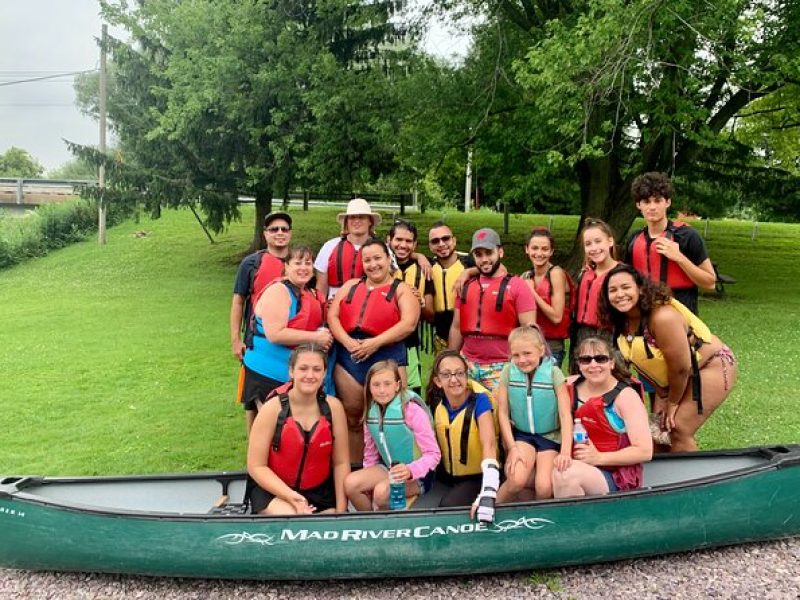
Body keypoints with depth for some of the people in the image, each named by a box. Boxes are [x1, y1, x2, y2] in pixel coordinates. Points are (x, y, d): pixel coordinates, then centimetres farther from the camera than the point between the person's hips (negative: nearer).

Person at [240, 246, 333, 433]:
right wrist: (315, 337, -20)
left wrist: (324, 335, 8)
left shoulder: (312, 295, 11)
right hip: (267, 375, -8)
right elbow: (274, 334, -23)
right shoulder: (278, 291, -13)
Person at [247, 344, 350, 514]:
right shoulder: (273, 408, -15)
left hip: (320, 492, 3)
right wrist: (292, 497, -21)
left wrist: (340, 510, -8)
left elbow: (341, 462, -2)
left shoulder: (333, 406, -8)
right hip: (274, 491, -2)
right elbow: (256, 466, -11)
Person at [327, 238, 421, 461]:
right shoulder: (351, 286, 17)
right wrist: (347, 342, -11)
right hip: (348, 358, 4)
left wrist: (375, 342, -18)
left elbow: (408, 323, -10)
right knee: (353, 419, 13)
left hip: (387, 357, -4)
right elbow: (332, 316, 7)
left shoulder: (401, 289, 6)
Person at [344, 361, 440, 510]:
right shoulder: (371, 412, -1)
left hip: (416, 475, -6)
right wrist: (368, 479, 5)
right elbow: (370, 451, 10)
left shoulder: (412, 410, -20)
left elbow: (433, 454, -22)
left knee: (382, 491, -30)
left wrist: (410, 470, -37)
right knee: (350, 483, -17)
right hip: (388, 469, 6)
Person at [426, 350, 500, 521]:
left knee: (448, 508, -26)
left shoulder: (479, 401, -24)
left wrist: (487, 495, -51)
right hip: (448, 475, 6)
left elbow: (489, 445, -38)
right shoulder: (436, 403, -8)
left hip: (478, 476, -6)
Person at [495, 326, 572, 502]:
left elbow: (565, 414, -12)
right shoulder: (508, 372, -8)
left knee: (544, 488, -19)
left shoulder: (554, 373, -11)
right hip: (521, 434, 0)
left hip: (550, 436, 0)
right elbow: (503, 412, -4)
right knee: (517, 479, -24)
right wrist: (512, 447, -10)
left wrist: (565, 452, -21)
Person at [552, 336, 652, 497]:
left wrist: (598, 458, -16)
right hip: (576, 466, 5)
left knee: (565, 474, -33)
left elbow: (645, 451, -12)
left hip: (615, 477, -4)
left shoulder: (625, 396, -8)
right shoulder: (571, 386, 5)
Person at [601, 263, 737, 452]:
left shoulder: (663, 317, -34)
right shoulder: (622, 321, -9)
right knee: (660, 425, 5)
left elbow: (681, 368, -27)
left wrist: (673, 402, -12)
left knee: (679, 429, -12)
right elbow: (646, 362, 0)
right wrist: (662, 397, 1)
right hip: (676, 376, 7)